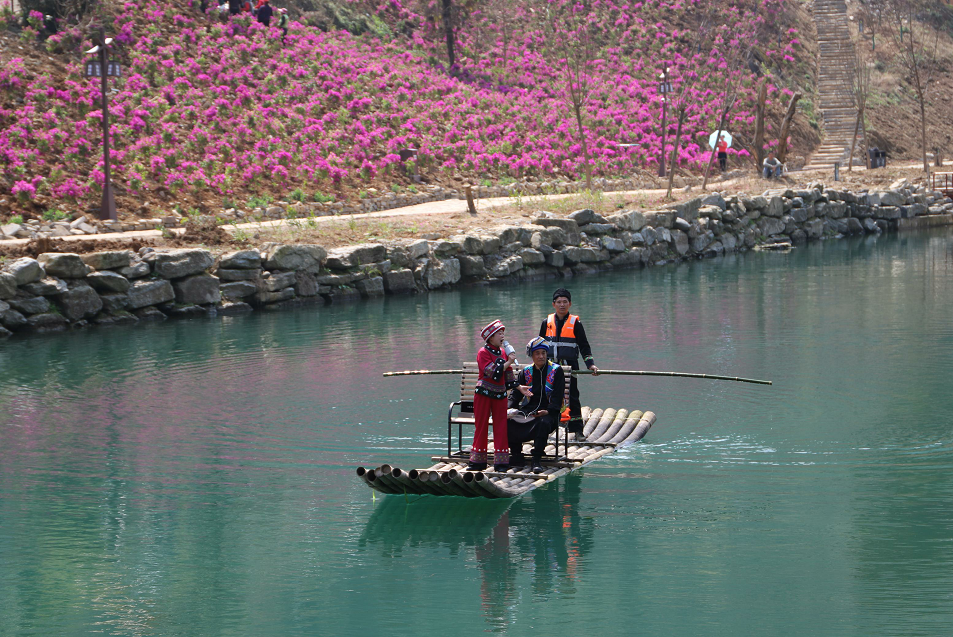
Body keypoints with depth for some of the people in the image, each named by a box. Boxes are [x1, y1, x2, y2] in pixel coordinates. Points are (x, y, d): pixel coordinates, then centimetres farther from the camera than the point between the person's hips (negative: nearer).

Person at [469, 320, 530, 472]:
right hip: (484, 393, -5)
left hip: (500, 394, 5)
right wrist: (508, 362, -20)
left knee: (501, 427, 2)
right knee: (481, 426, 3)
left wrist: (519, 387, 12)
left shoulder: (503, 353, 11)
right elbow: (491, 371, -21)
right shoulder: (483, 353, -9)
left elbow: (508, 375, 18)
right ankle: (478, 461, 10)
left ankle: (501, 462, 5)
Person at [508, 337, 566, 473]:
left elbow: (558, 396, -5)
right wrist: (509, 409, -8)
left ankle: (537, 460, -34)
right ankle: (517, 457, -11)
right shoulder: (526, 372, 15)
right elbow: (515, 394, 12)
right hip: (527, 410, 4)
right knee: (508, 422, -22)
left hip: (549, 412, -4)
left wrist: (548, 411, -21)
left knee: (543, 423, -39)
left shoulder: (556, 371, 3)